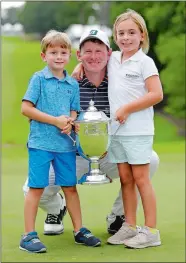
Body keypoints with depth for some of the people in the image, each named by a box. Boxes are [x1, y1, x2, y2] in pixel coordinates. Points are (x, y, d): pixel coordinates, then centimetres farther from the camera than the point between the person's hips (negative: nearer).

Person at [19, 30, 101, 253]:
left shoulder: (73, 84, 10)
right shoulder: (38, 79, -4)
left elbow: (73, 111, 14)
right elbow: (26, 108, -11)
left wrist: (70, 122, -11)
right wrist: (55, 120, -15)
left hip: (66, 143, 5)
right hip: (41, 142, -4)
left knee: (70, 187, 11)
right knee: (36, 187, -2)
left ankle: (79, 230, 22)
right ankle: (29, 235, 3)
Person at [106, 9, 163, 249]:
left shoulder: (145, 62, -6)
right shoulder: (113, 59, 11)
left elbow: (156, 94, -14)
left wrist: (127, 108, -15)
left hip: (138, 131, -6)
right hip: (116, 130, 6)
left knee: (140, 179, -4)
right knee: (125, 179, 9)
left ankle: (151, 231, 1)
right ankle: (129, 227, 16)